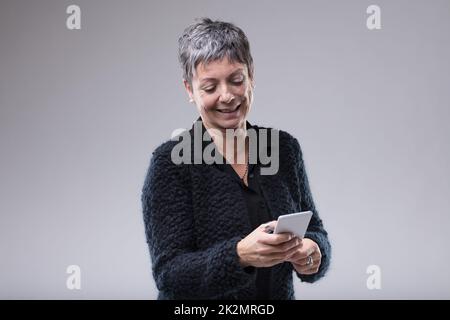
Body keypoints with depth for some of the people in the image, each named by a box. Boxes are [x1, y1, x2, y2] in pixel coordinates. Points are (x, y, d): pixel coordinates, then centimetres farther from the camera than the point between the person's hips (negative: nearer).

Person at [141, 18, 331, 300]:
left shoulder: (284, 148, -1)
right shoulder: (170, 162, -12)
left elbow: (313, 229, 6)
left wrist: (313, 251, -14)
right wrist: (240, 255, -31)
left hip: (281, 293, 3)